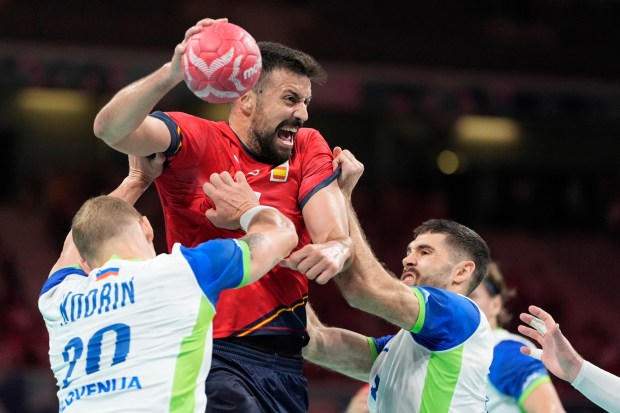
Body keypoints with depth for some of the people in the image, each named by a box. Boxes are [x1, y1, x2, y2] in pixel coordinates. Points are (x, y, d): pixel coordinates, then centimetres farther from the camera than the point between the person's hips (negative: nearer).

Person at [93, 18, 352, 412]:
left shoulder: (309, 148, 11)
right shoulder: (198, 141, -1)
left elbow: (334, 235, -2)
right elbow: (111, 128, -18)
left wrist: (335, 250, -28)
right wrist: (172, 73, -36)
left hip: (286, 360, 5)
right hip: (216, 352, -5)